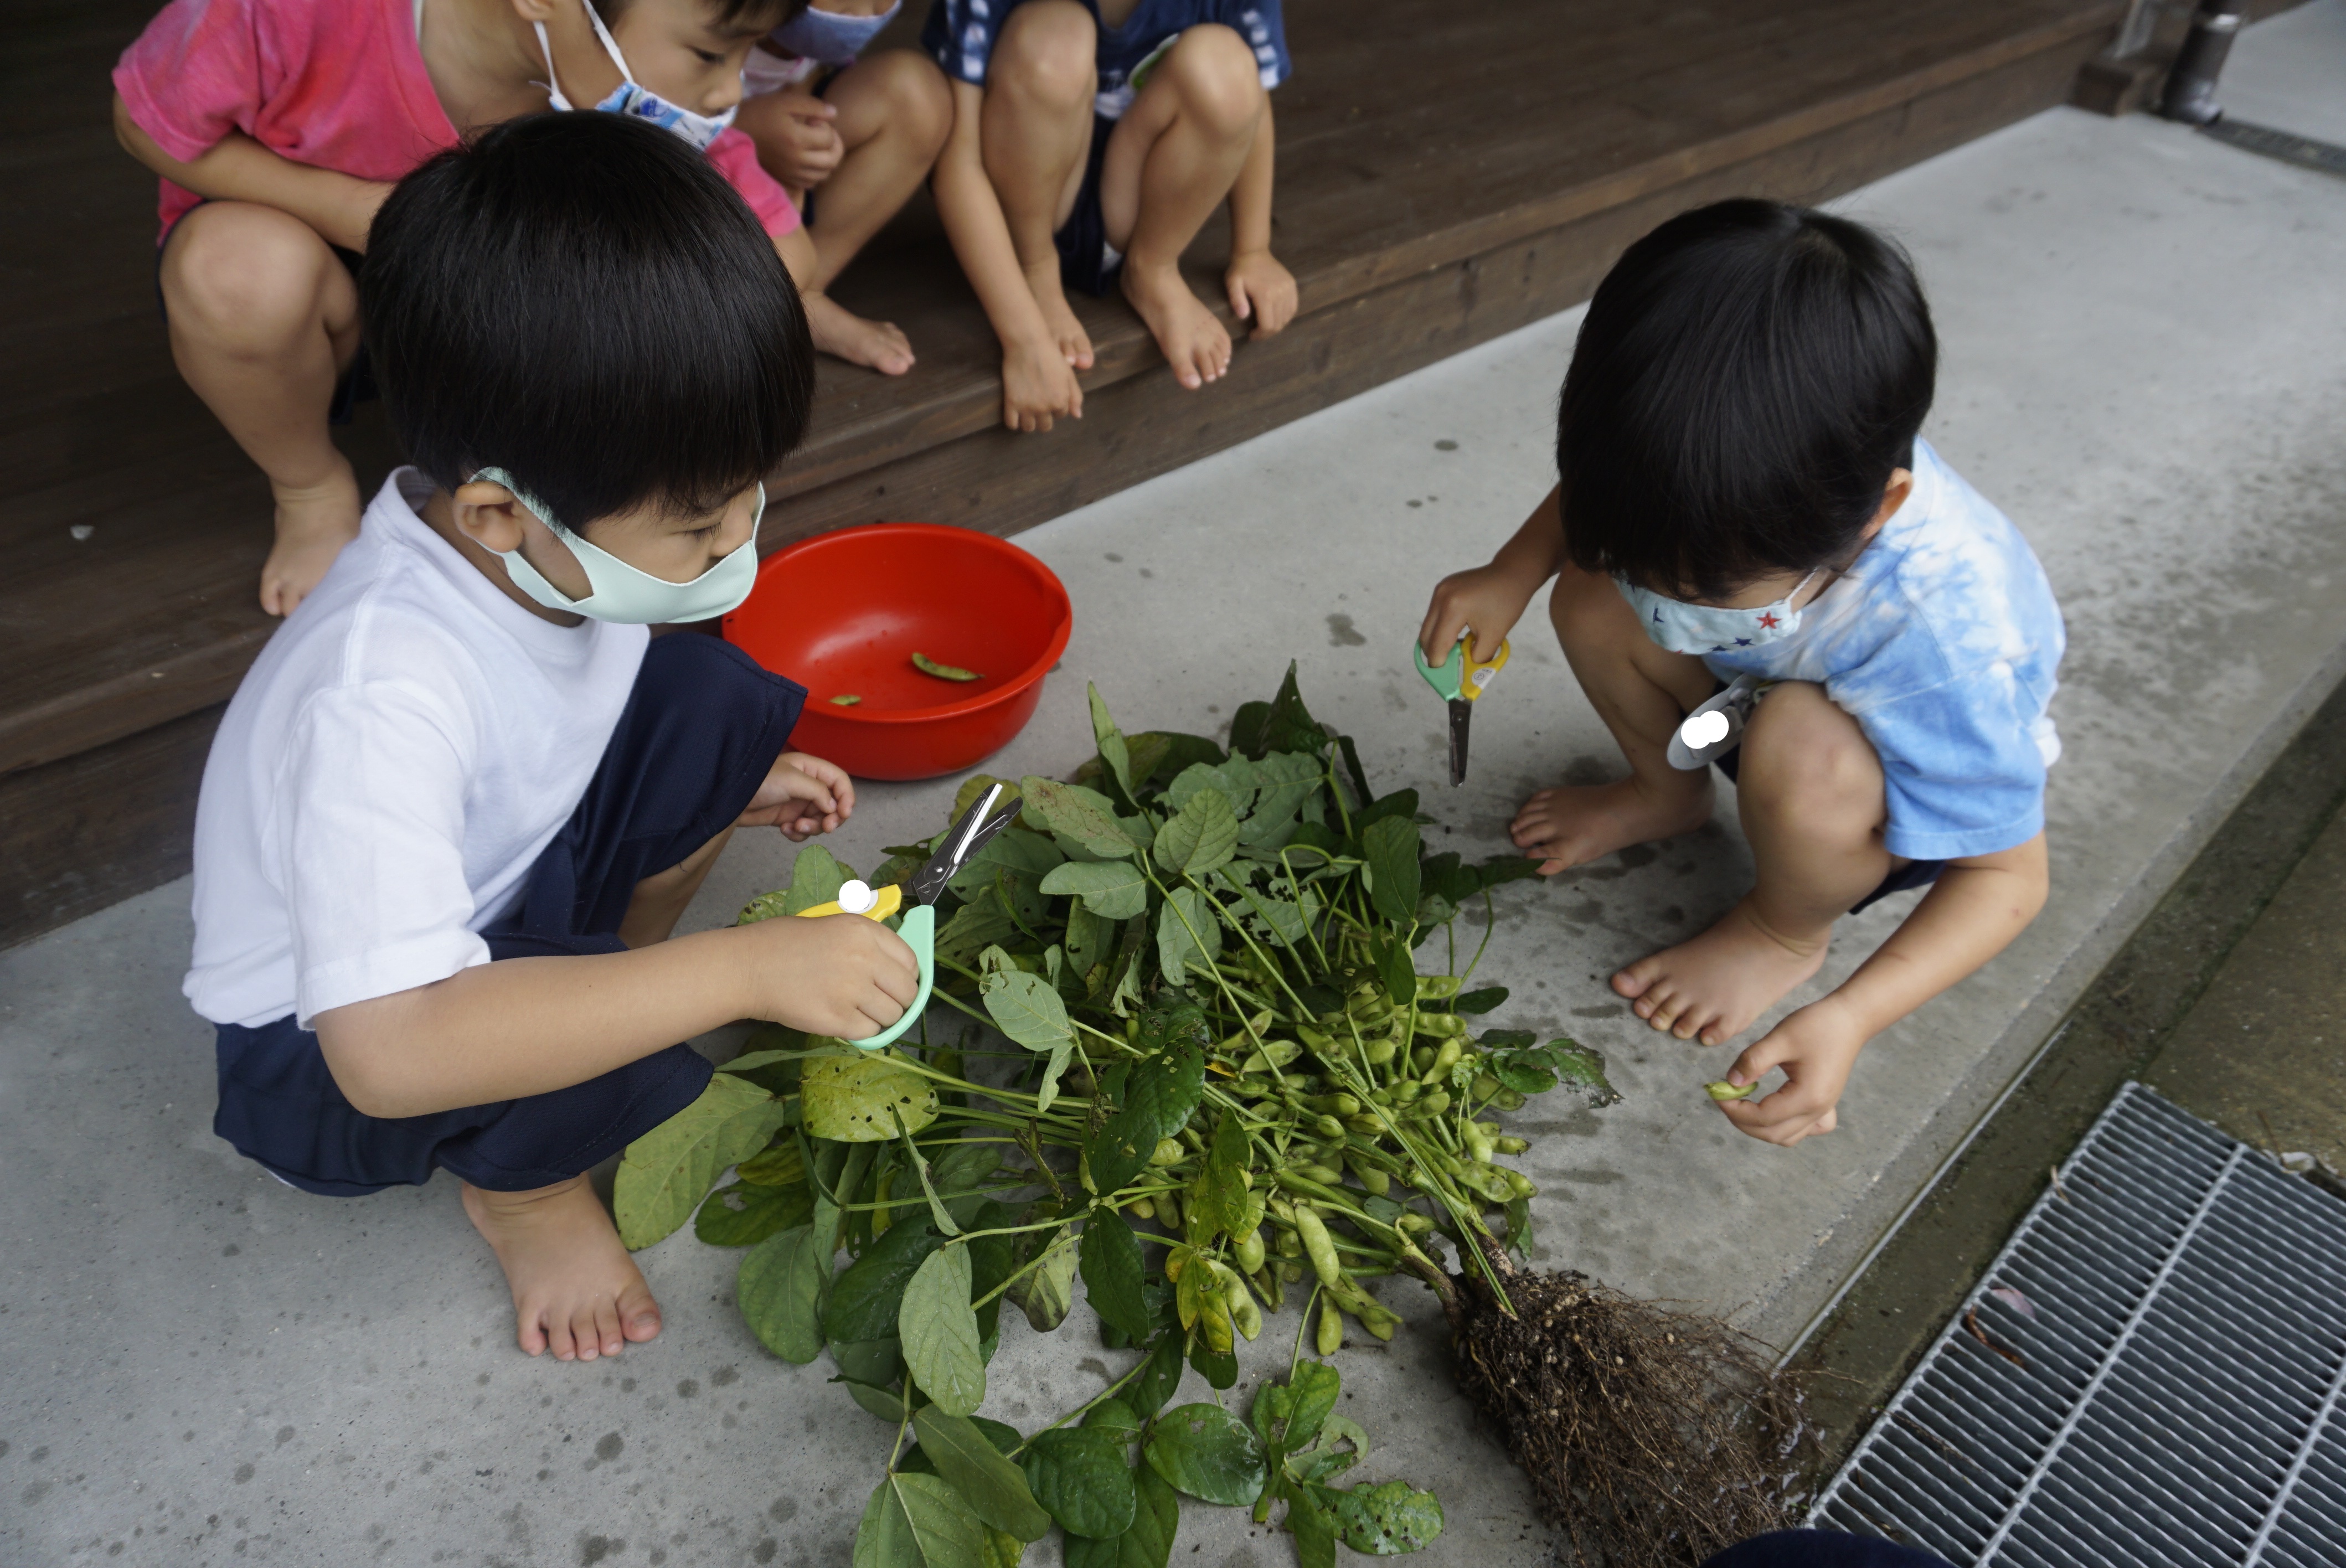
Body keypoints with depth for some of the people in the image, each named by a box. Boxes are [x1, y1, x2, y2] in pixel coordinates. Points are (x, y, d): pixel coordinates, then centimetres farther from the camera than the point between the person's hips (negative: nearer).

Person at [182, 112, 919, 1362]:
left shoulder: (550, 545, -17)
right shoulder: (382, 697, -40)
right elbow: (388, 1049, -46)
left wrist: (718, 786, -6)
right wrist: (745, 969, -46)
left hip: (512, 885, 6)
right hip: (327, 1055, -6)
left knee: (716, 697, -14)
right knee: (630, 1056, -35)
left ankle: (619, 956, 7)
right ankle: (519, 1187, 1)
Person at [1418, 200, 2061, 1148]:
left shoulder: (1950, 637, -42)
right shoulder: (1721, 476, -30)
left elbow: (2007, 877, -29)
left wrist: (1849, 1020, -43)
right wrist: (1512, 572, -19)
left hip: (1915, 795, -5)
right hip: (1750, 692, 5)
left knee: (1799, 750, -39)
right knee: (1591, 595, -17)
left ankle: (1789, 931, -4)